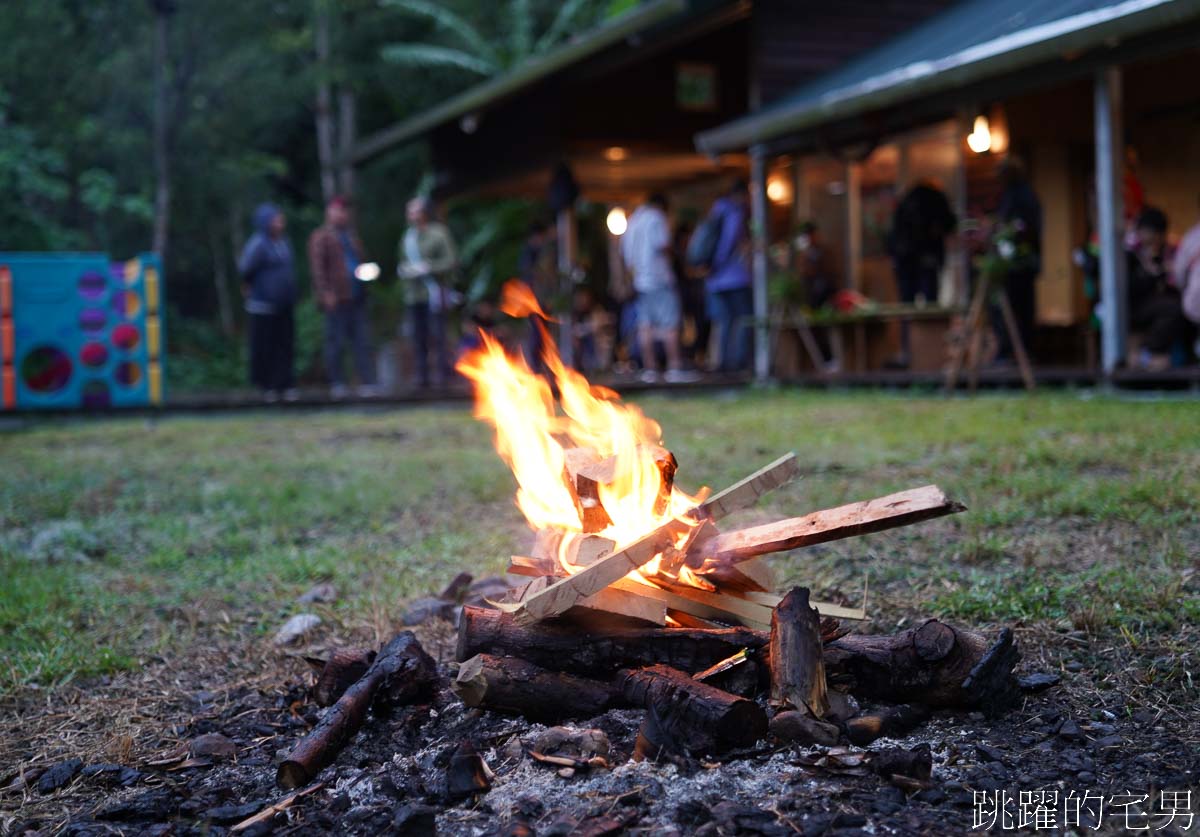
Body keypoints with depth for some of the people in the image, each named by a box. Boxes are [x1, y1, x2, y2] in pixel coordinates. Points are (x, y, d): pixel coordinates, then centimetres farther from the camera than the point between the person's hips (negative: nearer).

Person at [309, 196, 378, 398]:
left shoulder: (351, 234, 20)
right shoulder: (320, 237, -1)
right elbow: (317, 267, -8)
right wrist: (325, 293, -16)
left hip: (356, 297, 6)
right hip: (336, 298, -6)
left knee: (361, 342, 3)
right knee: (336, 341, -1)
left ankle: (367, 383, 3)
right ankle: (337, 384, 6)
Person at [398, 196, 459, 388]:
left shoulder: (439, 233, -4)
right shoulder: (408, 236, 16)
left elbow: (451, 261, -10)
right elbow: (403, 262, 26)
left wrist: (427, 267, -16)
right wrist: (403, 270, 3)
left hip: (434, 292, -6)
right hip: (413, 293, 6)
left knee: (437, 334, -9)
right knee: (418, 336, 5)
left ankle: (441, 372, -3)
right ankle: (422, 375, 9)